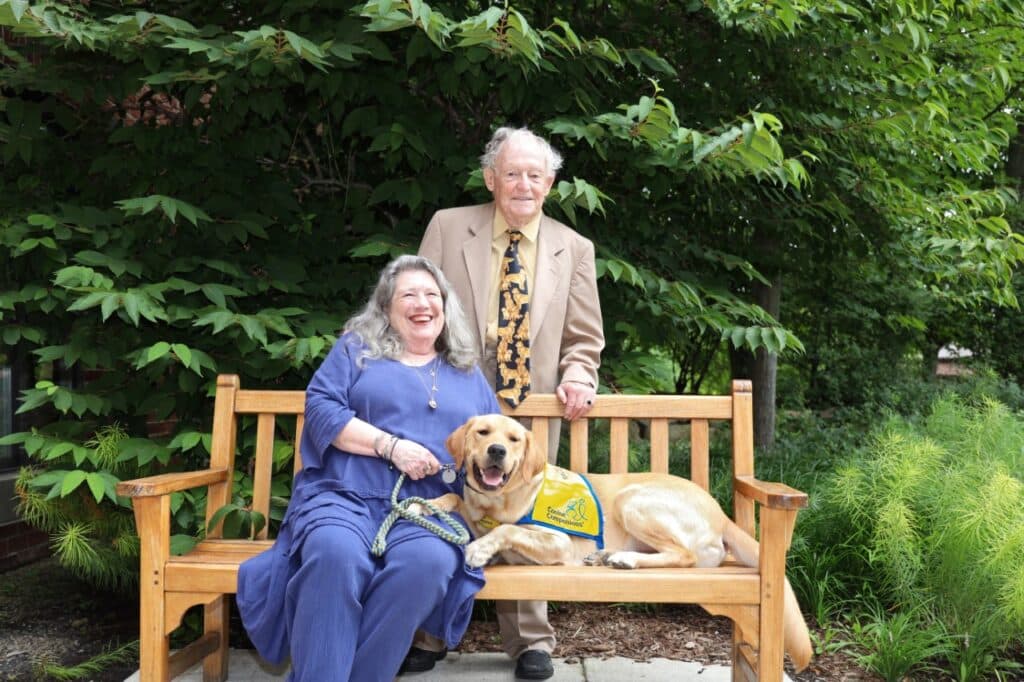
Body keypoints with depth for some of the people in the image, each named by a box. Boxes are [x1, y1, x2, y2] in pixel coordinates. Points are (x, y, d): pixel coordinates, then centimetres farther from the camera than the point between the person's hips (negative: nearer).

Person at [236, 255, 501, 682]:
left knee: (427, 562, -35)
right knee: (336, 555, -38)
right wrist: (390, 446, -9)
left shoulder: (468, 373, 25)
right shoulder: (357, 348, 17)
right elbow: (321, 408, 2)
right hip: (344, 496, -1)